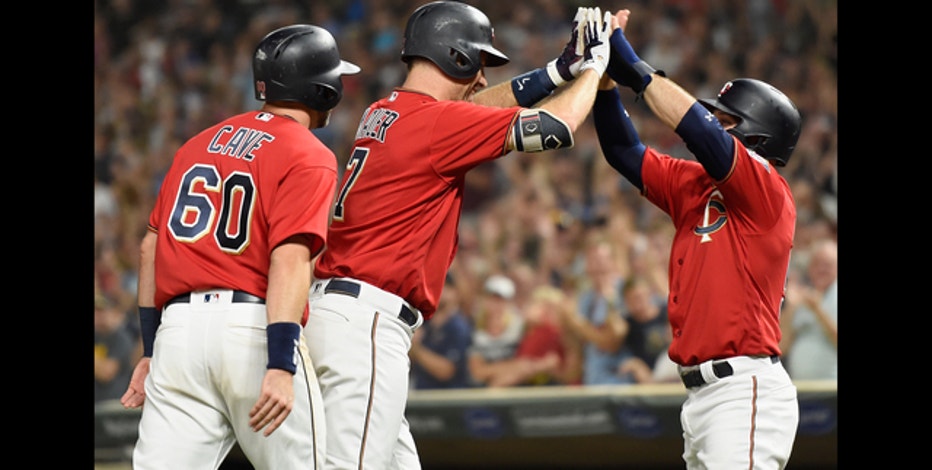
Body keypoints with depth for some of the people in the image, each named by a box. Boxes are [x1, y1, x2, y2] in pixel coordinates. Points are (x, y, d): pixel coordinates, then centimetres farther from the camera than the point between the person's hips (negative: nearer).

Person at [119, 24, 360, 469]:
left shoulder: (201, 142, 20)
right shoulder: (309, 156, 0)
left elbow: (152, 246, 20)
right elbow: (290, 257, -15)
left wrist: (151, 349, 25)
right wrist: (280, 366, -23)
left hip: (178, 328, 5)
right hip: (251, 330, -5)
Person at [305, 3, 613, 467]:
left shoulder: (382, 114, 15)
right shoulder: (436, 121, -11)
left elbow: (472, 105, 30)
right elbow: (555, 127, -10)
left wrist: (562, 68, 24)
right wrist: (593, 66, 8)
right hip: (366, 321, -10)